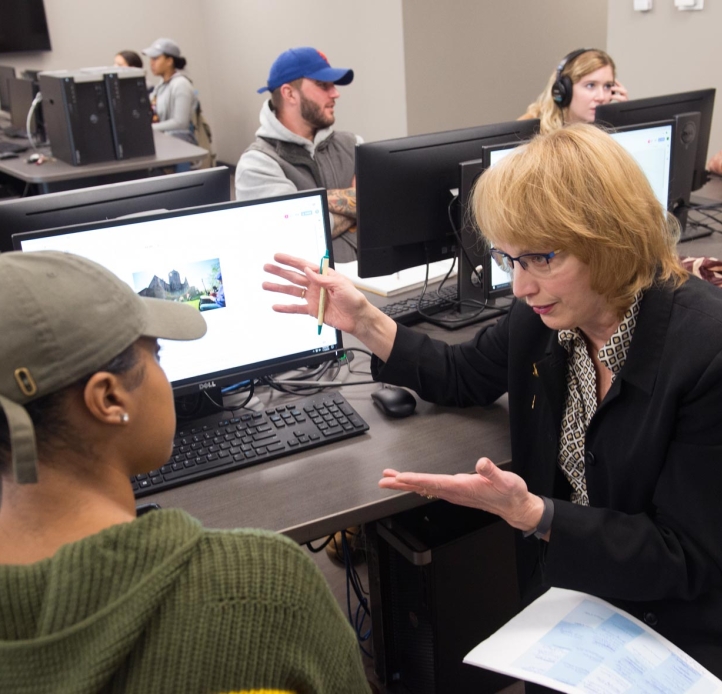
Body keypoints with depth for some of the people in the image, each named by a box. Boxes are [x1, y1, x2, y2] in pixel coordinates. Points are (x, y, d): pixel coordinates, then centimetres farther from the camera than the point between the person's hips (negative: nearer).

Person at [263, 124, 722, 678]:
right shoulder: (544, 314, -9)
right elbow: (464, 378, 12)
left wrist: (530, 512, -32)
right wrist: (364, 322, -1)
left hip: (671, 627, -5)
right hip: (558, 589, 5)